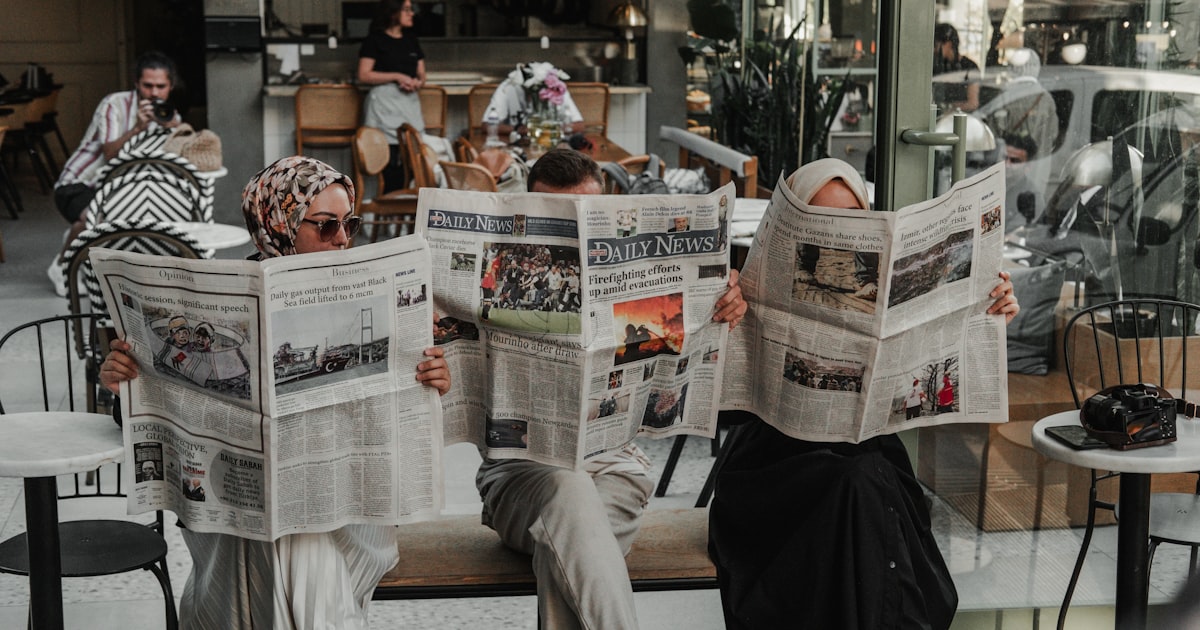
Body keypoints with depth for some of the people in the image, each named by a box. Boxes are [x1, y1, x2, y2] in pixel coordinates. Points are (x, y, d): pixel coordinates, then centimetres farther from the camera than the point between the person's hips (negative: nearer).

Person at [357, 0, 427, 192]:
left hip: (410, 102, 6)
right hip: (385, 102, -5)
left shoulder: (411, 40, 19)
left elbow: (421, 75, 21)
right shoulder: (375, 39, 1)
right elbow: (364, 76, -6)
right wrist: (397, 77, -11)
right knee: (391, 161, -13)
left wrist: (417, 82, -3)